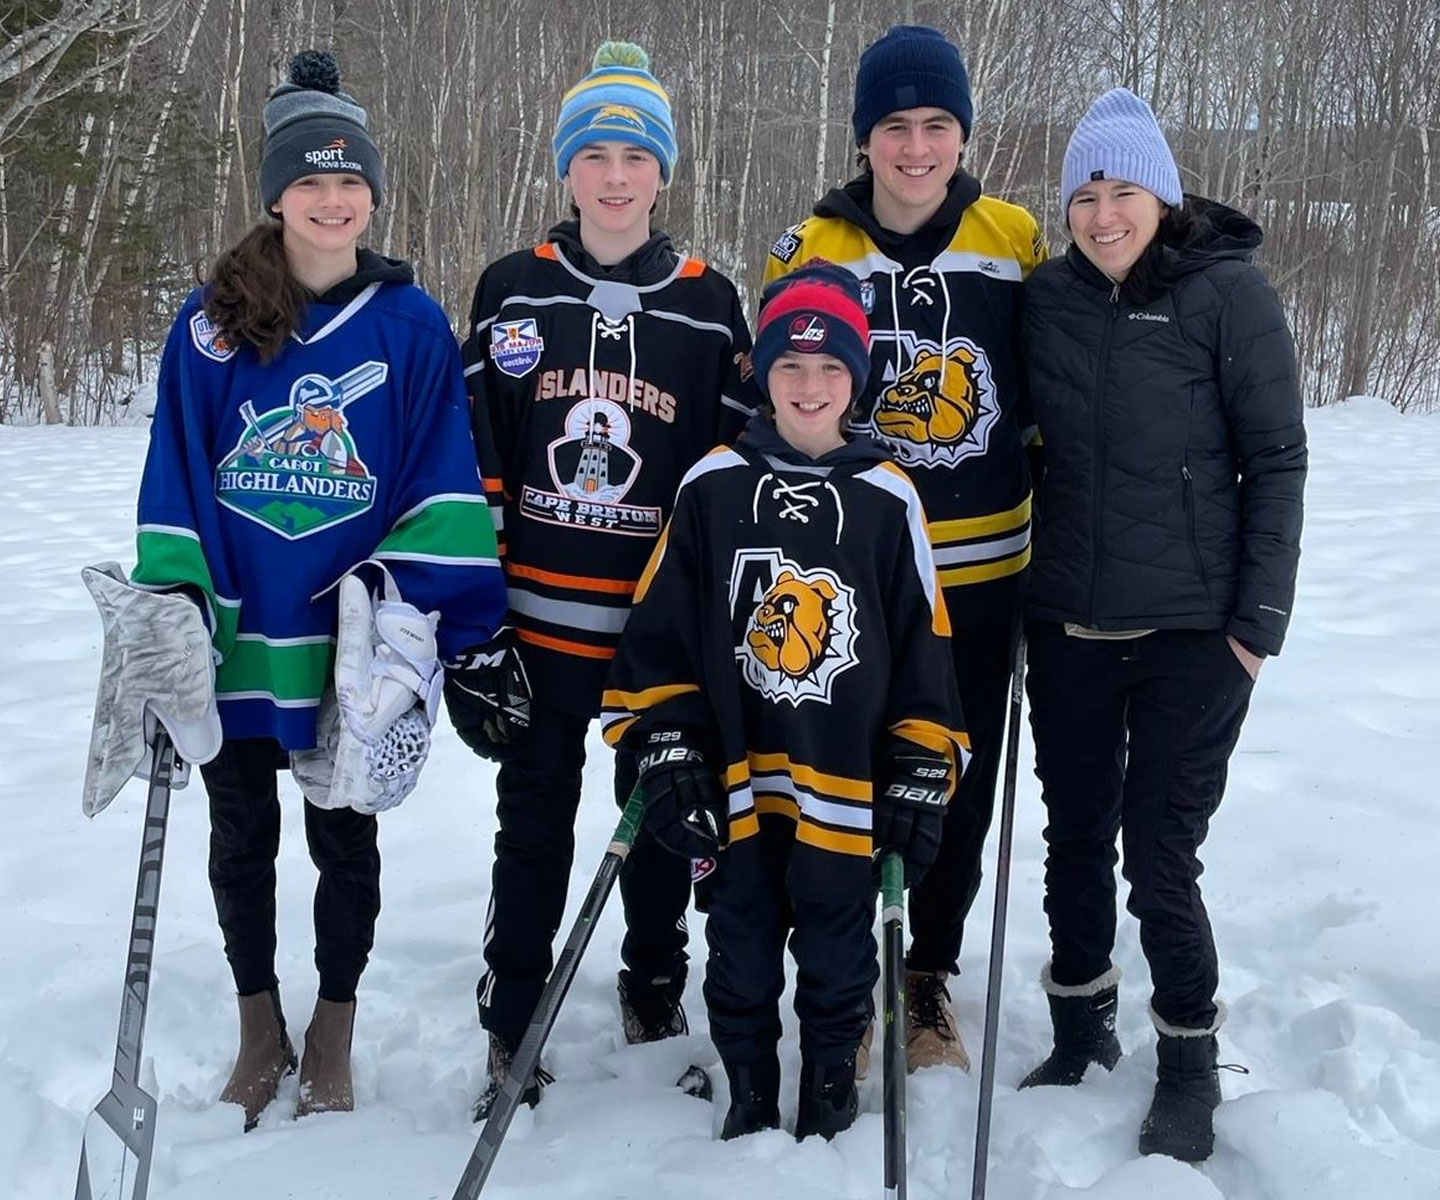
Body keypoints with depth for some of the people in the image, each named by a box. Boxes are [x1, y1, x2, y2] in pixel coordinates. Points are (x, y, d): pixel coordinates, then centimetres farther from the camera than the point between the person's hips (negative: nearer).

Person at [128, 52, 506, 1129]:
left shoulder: (412, 324, -3)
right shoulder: (213, 321, 0)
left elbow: (443, 479, -3)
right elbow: (175, 472, 2)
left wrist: (415, 603, -13)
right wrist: (169, 599, -8)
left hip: (351, 641, -2)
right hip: (234, 630, 2)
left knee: (345, 838, 11)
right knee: (241, 836, 14)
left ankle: (333, 1034, 30)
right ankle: (261, 1031, 33)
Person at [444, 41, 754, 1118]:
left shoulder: (709, 305, 1)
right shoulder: (513, 291, 2)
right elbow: (473, 462, 2)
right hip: (539, 616, 0)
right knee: (535, 822, 8)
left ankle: (656, 991, 33)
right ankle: (512, 1029, 20)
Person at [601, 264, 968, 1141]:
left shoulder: (888, 499, -3)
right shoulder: (713, 487, -3)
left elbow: (923, 652, 2)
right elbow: (660, 634, 1)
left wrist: (922, 779, 1)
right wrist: (667, 753, -4)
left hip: (847, 792, 0)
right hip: (733, 785, 1)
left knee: (838, 964, 14)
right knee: (741, 961, 15)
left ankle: (831, 1100, 34)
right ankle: (750, 1101, 34)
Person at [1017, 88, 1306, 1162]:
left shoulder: (1230, 293, -7)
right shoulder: (1047, 299, 3)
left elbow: (1276, 460, -6)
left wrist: (1259, 620, -9)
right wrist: (1023, 583, 9)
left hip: (1191, 630, -4)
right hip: (1067, 623, 4)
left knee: (1160, 855, 0)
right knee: (1076, 840, 14)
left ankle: (1189, 1064, 21)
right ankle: (1082, 1032, 34)